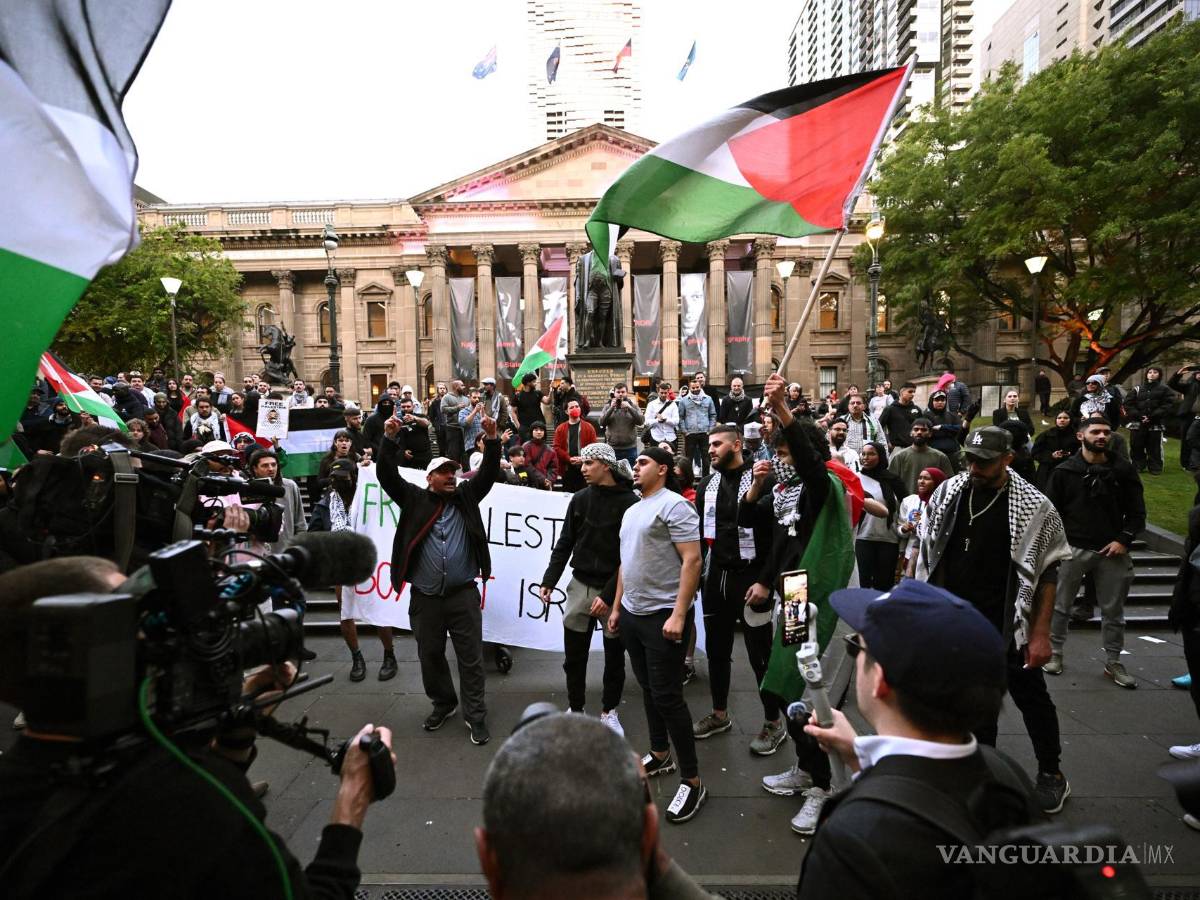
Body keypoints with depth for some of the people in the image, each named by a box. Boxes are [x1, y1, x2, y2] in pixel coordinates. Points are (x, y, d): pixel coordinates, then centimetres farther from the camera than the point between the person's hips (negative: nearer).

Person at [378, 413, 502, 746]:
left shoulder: (466, 497, 6)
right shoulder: (415, 499, 4)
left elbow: (489, 473, -2)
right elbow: (387, 476, -5)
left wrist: (492, 439, -15)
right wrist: (390, 439, -17)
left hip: (463, 594, -1)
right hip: (425, 597, 1)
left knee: (471, 658, 4)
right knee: (430, 656, 15)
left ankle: (475, 715, 16)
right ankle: (443, 703, 37)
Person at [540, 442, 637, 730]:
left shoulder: (630, 503, -11)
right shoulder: (580, 498, 3)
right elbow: (564, 544, 7)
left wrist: (609, 595, -16)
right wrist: (549, 580, -1)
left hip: (612, 590, -3)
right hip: (580, 585, 4)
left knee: (614, 657, 11)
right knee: (574, 656, 11)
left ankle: (609, 711, 30)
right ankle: (576, 709, 29)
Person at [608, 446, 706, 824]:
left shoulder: (673, 505, -13)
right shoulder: (632, 510, 15)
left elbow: (692, 560, -19)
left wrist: (679, 614, -24)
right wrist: (617, 607, 18)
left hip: (663, 616, -8)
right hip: (632, 614, 8)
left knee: (667, 696, -4)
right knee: (648, 689, 17)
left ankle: (692, 781, 8)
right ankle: (660, 755, 33)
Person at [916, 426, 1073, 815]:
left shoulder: (1033, 506, -13)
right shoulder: (948, 493, -3)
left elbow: (1047, 574, -9)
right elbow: (929, 552, 6)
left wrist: (1041, 633, -11)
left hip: (1009, 625, -3)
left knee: (1032, 699, 13)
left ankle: (1051, 773, 34)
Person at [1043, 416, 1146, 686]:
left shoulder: (1123, 470, 2)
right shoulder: (1065, 471, -1)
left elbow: (1137, 511, 6)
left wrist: (1124, 539, -6)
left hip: (1112, 551, 2)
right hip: (1072, 549, -1)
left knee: (1113, 610, 11)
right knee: (1060, 606, 8)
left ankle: (1113, 662, 25)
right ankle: (1055, 652, 23)